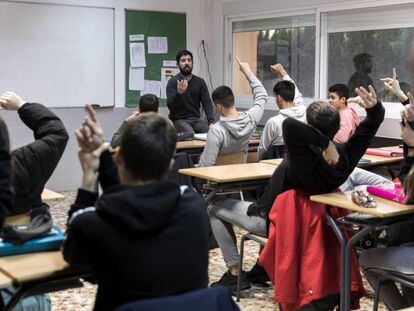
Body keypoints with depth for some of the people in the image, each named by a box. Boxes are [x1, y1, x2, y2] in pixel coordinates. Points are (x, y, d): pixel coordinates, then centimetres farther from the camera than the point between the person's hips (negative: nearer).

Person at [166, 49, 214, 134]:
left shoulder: (200, 82, 8)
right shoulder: (173, 82, -4)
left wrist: (211, 122, -18)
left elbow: (207, 103, 0)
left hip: (196, 119, 4)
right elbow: (170, 106, -14)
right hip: (179, 120, -4)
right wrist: (179, 93, -34)